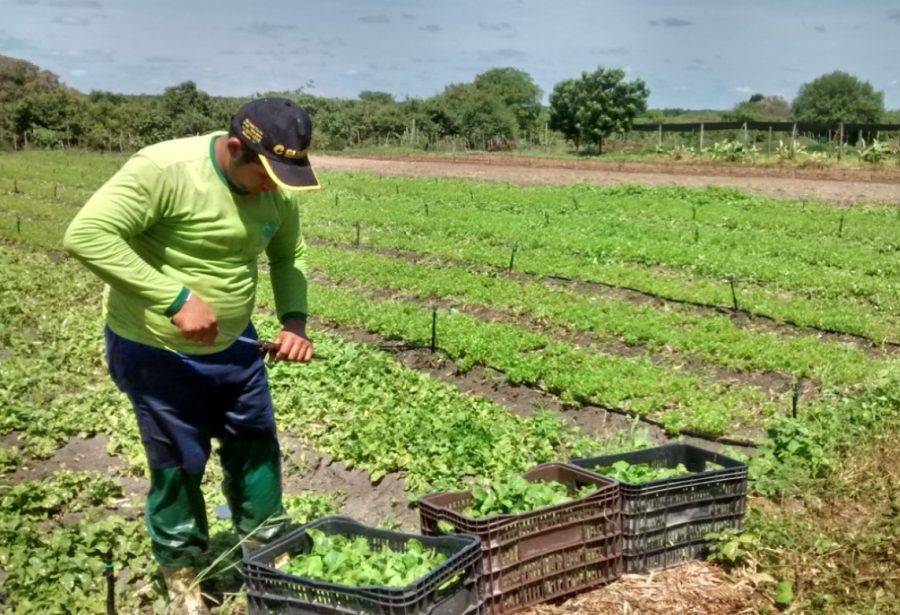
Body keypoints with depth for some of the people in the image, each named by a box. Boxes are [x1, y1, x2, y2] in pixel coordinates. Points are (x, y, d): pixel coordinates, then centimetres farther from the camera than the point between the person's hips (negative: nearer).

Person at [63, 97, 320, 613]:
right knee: (179, 466, 9)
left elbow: (288, 256, 8)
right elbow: (86, 235, -32)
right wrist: (176, 300, -35)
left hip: (234, 345, 6)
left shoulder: (279, 190, -8)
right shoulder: (165, 168, -28)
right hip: (157, 353, -6)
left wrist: (295, 319, -11)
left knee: (257, 448, 17)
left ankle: (268, 551, 39)